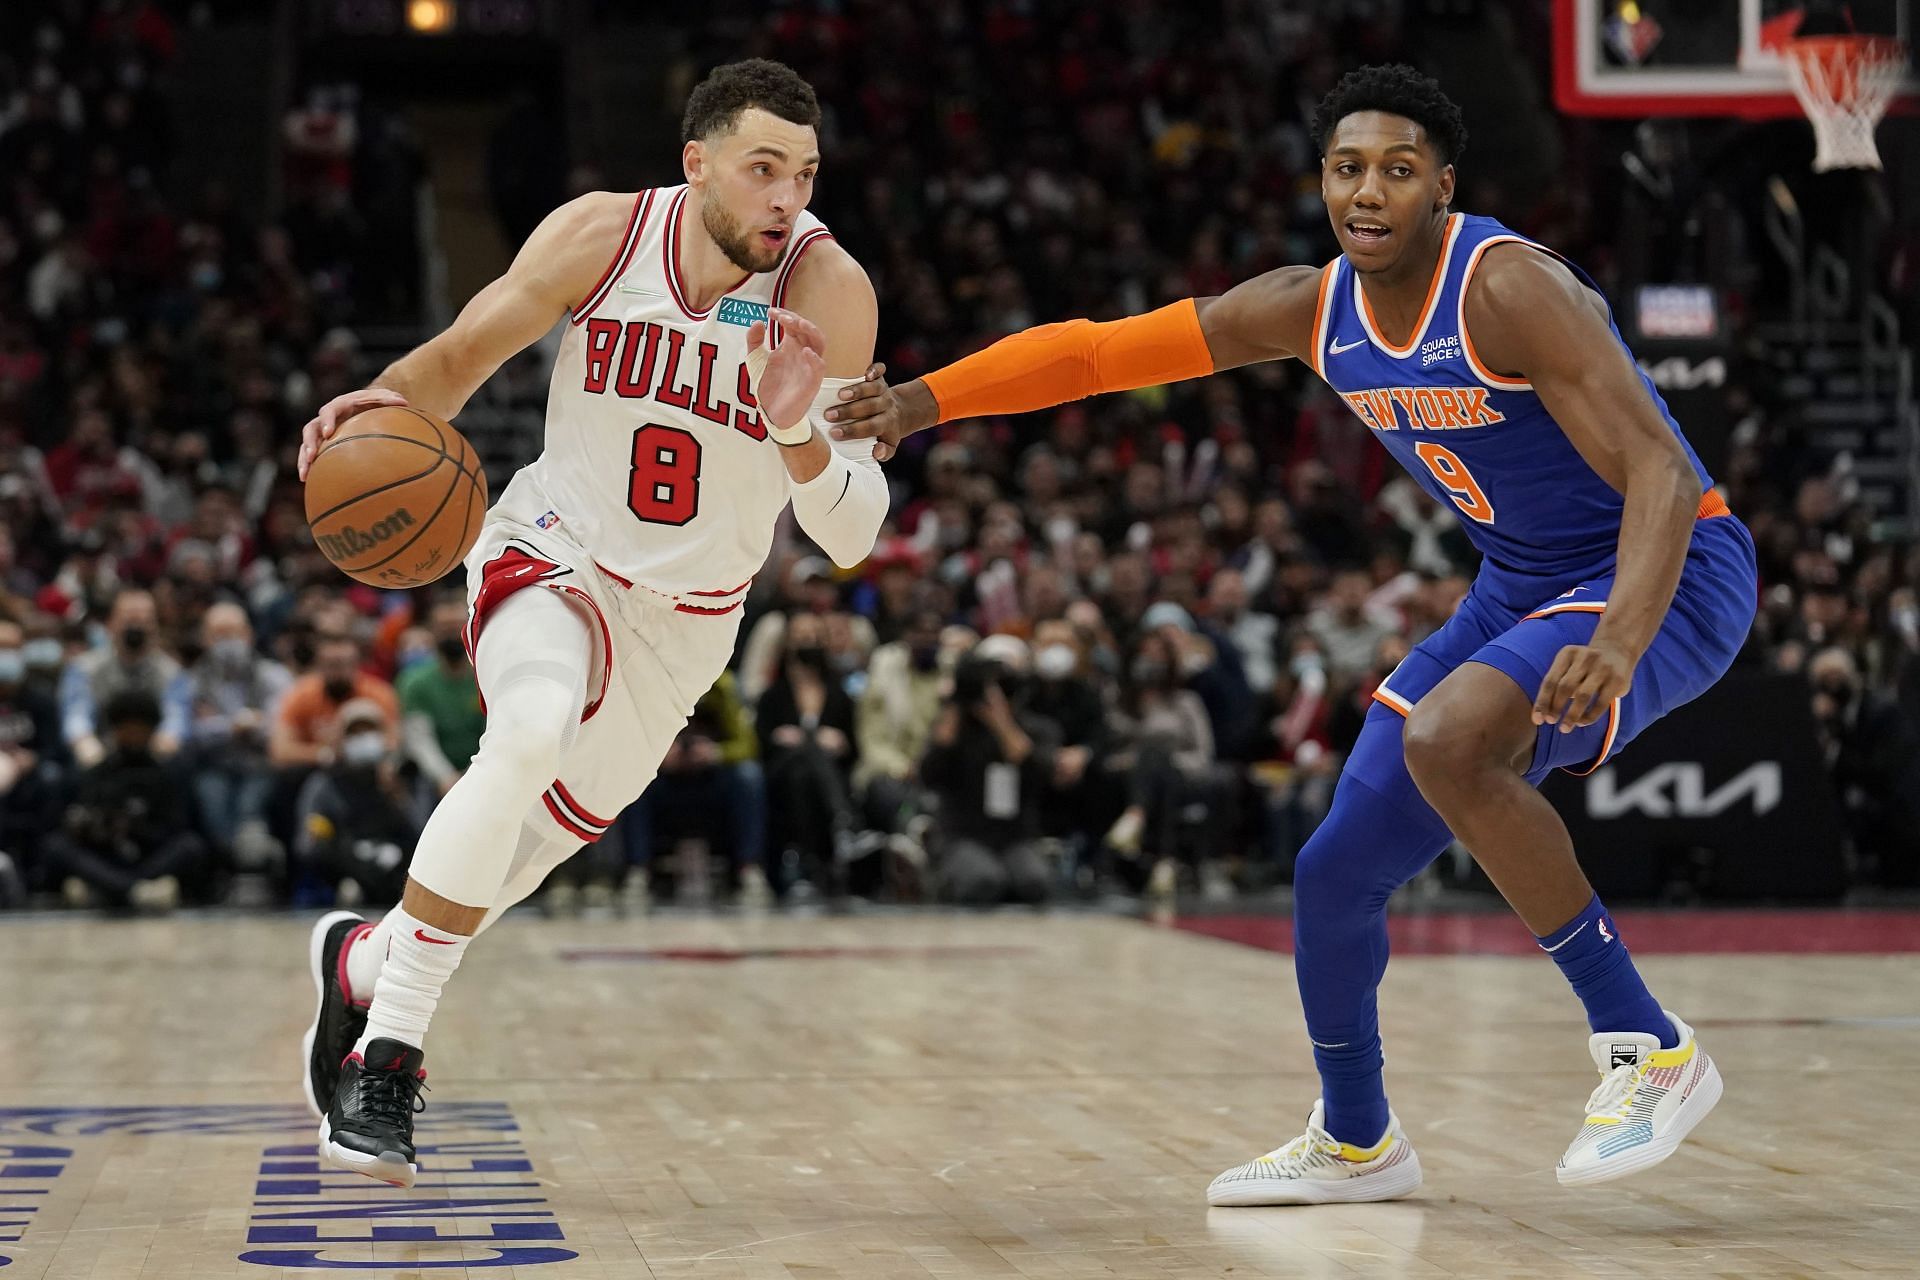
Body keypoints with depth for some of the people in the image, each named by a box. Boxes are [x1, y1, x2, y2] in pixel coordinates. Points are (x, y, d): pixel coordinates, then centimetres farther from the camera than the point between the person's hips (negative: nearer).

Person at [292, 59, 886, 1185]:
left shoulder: (831, 293, -21)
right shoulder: (600, 235, -18)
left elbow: (851, 539, -22)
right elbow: (465, 354, -4)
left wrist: (796, 429, -42)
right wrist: (383, 402, -25)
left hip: (685, 621, 2)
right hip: (554, 551, -2)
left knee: (540, 844, 14)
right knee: (535, 726, -34)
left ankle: (364, 958, 47)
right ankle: (387, 1055, -26)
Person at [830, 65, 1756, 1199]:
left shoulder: (1511, 289, -25)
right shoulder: (1311, 309, -3)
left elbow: (1661, 472, -31)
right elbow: (1101, 348, 3)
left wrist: (1619, 639, -48)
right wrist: (926, 399, -6)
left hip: (1671, 574, -8)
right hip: (1522, 586, 8)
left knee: (1448, 739, -35)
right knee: (1338, 873, 6)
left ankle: (1652, 1052, -24)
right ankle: (1356, 1142, 32)